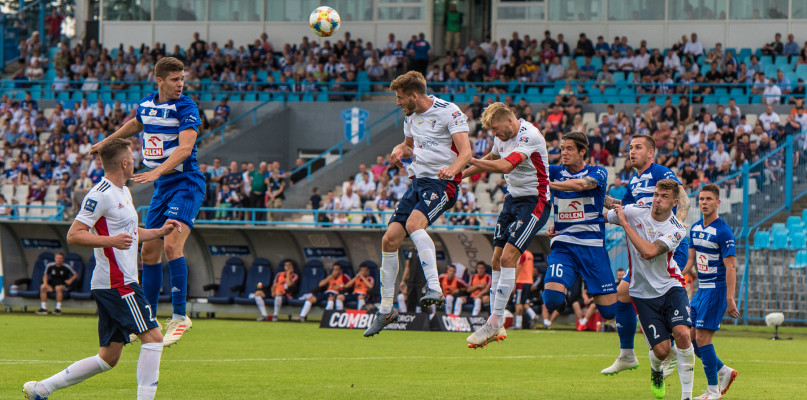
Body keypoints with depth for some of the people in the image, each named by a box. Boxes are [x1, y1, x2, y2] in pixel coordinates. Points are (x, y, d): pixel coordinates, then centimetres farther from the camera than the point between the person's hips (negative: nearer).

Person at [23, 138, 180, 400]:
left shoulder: (123, 192, 19)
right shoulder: (101, 195, -13)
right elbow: (73, 236, -17)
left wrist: (159, 232, 20)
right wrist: (111, 241, -27)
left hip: (122, 283, 10)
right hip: (117, 283, -10)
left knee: (108, 358, 8)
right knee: (153, 337, -14)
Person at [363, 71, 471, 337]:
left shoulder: (449, 112, -11)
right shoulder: (411, 117, 13)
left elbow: (466, 151, -20)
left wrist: (452, 169, -41)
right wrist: (399, 151, 7)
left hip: (442, 183, -8)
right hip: (418, 182, 8)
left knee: (414, 223, -34)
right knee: (389, 240, -1)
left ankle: (435, 289, -39)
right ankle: (386, 310, 10)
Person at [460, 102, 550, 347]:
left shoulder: (530, 136, -22)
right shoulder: (502, 138, 6)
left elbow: (506, 166, -33)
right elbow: (490, 160, 27)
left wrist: (467, 160, -32)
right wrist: (459, 175, 19)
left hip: (534, 201, -9)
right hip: (513, 198, 9)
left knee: (508, 257, -17)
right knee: (497, 260, 4)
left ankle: (494, 323, -16)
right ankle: (497, 326, 7)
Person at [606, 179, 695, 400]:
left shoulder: (677, 229, -11)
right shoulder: (634, 212, -8)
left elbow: (649, 252, -27)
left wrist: (624, 223, -23)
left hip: (671, 287, 0)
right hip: (643, 292, 0)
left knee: (682, 334, -25)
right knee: (661, 350, -9)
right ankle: (656, 370, 31)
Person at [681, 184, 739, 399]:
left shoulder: (723, 231, -14)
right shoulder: (695, 228, 10)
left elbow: (730, 267, -17)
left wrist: (730, 299, -22)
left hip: (717, 290, -8)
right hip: (701, 290, 8)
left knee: (702, 338, -11)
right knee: (690, 337, 7)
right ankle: (724, 371, 21)